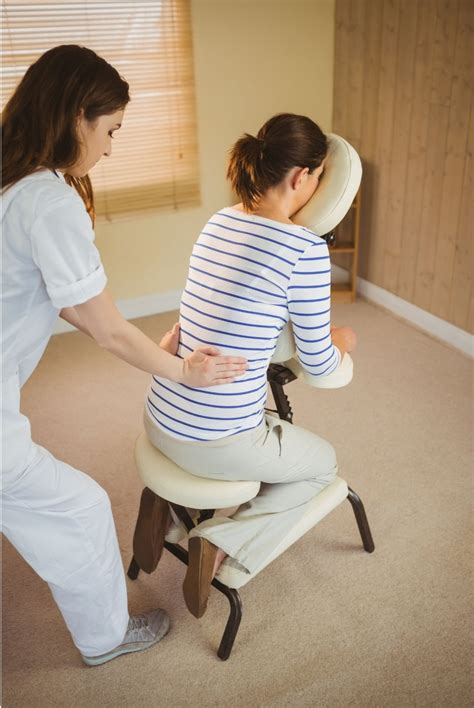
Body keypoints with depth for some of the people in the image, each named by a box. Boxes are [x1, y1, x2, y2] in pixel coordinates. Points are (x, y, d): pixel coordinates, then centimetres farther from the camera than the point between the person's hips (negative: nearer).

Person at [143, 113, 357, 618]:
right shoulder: (306, 248, -17)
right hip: (214, 442, -7)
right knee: (323, 463, 23)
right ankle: (223, 545, 4)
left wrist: (317, 327, 23)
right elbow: (318, 365, -7)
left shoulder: (218, 222, 4)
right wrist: (342, 341, 14)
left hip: (158, 419, 7)